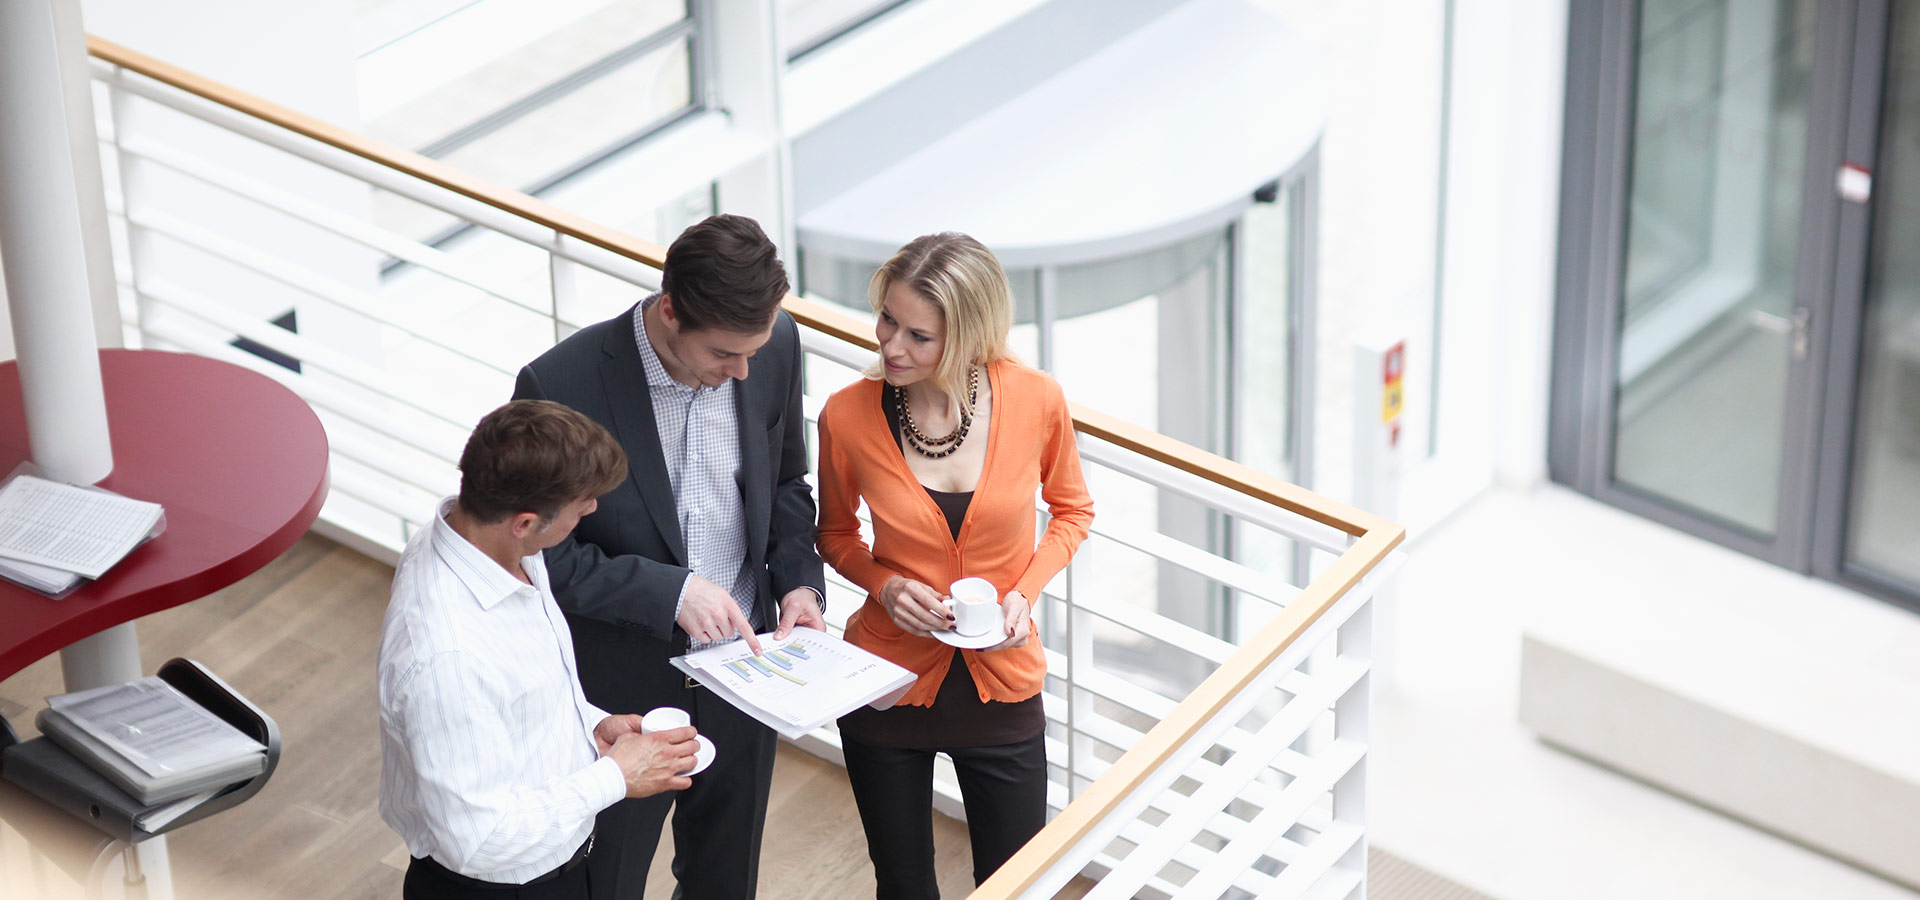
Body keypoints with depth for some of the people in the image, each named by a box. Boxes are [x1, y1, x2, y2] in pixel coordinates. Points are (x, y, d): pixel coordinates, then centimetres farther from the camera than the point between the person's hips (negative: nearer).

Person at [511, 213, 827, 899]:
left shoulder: (773, 343, -12)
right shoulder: (561, 386, -27)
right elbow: (543, 559, -19)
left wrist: (799, 579, -9)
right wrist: (671, 591, -27)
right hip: (623, 692, -4)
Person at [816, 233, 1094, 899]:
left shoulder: (1035, 400, -14)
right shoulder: (847, 417, -14)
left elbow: (1071, 510, 6)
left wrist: (1026, 589, -11)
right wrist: (884, 585, -14)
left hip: (1002, 687, 0)